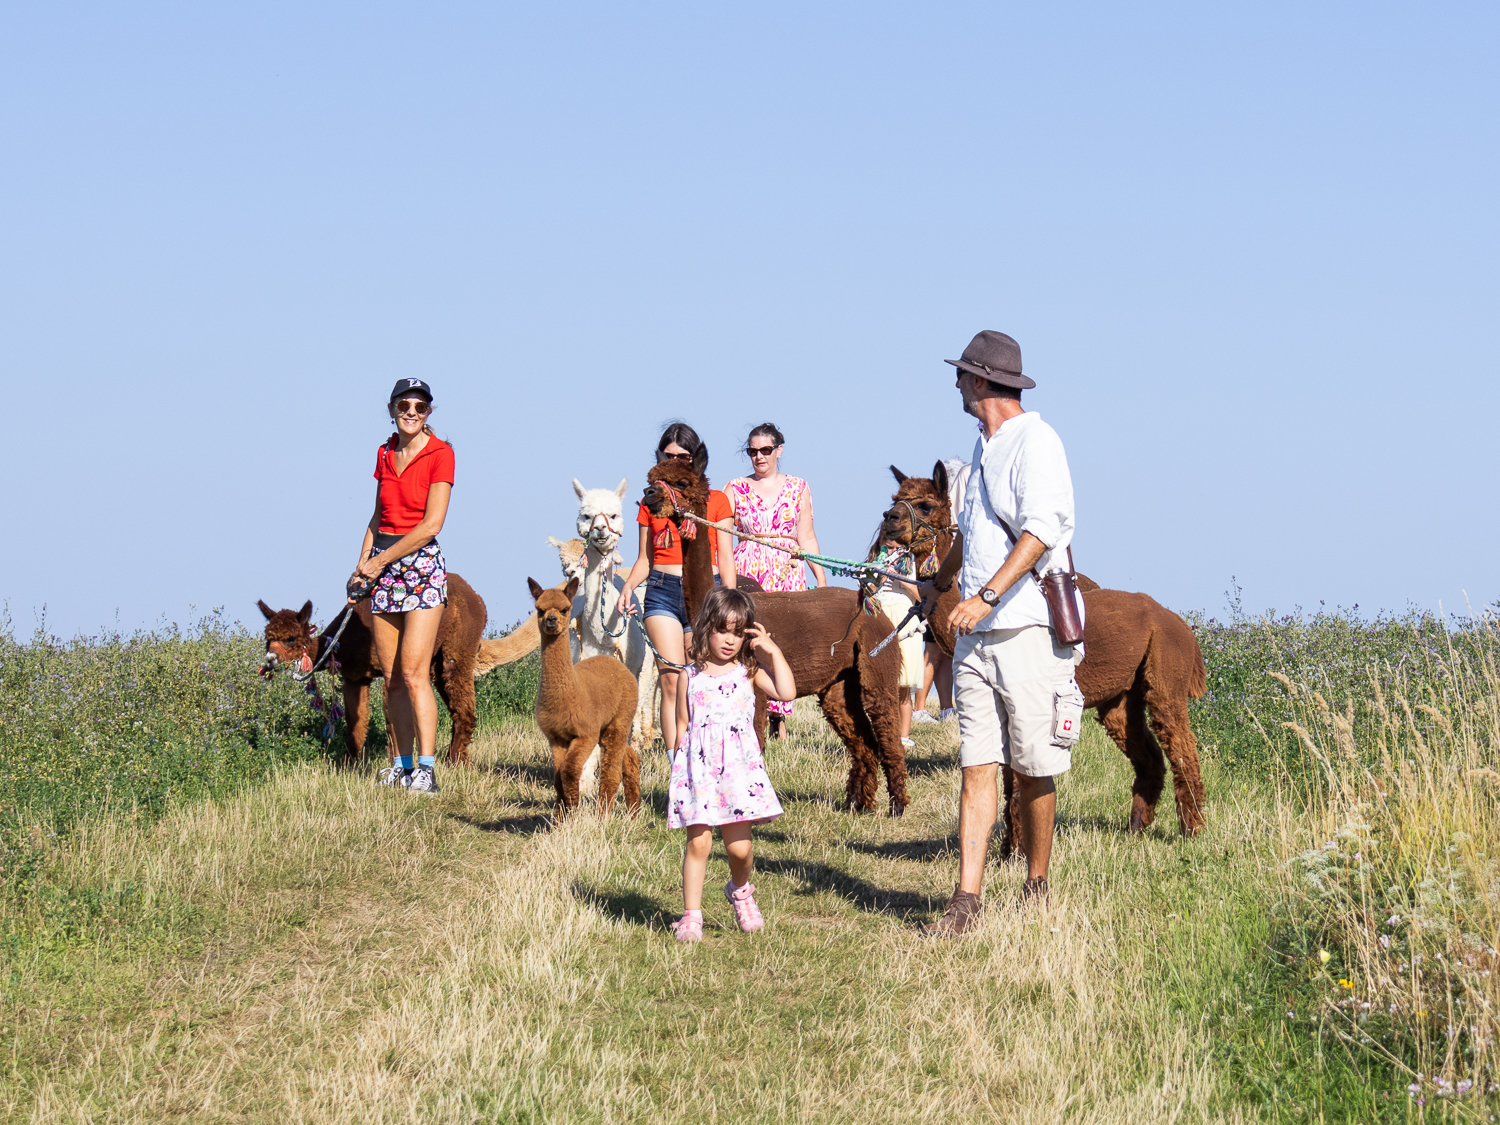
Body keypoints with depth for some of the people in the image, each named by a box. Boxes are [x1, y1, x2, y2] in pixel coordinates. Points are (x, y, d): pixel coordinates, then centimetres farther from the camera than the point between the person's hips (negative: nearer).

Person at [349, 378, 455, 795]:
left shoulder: (439, 454, -7)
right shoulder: (385, 455, 12)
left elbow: (432, 524, -13)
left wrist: (379, 561, -10)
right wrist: (363, 564, 7)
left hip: (422, 564, -6)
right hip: (384, 568, 6)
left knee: (413, 672, -14)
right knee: (391, 677, 5)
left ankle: (426, 769, -16)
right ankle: (401, 765, 9)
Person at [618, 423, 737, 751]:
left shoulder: (716, 501, 9)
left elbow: (726, 558, 6)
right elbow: (645, 558, 15)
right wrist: (629, 585, -4)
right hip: (662, 591, 1)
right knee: (671, 682, -10)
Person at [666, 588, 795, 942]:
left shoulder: (749, 671, 8)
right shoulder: (690, 677, 9)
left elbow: (786, 692, -8)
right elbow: (683, 727, 12)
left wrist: (773, 652, -4)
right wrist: (676, 770, 8)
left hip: (739, 766, 0)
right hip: (697, 765, 0)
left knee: (739, 845, -3)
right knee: (698, 842, -6)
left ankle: (740, 889, 28)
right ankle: (691, 915, 1)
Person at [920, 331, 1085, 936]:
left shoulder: (1035, 442, -9)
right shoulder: (984, 446, 19)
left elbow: (1040, 532, -22)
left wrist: (986, 597, -31)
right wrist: (940, 581, 51)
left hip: (1029, 629, -7)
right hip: (976, 635, 7)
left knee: (1033, 769, 0)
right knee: (977, 766, -1)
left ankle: (1036, 890, 13)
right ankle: (966, 901, -6)